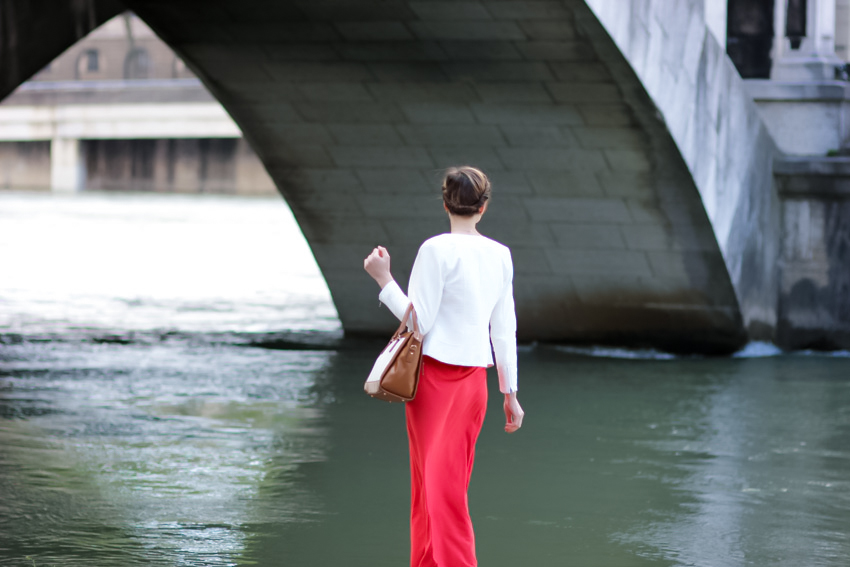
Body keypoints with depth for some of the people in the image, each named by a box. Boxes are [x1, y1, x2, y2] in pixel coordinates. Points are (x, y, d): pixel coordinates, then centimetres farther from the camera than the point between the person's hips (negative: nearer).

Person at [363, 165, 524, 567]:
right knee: (451, 485, 14)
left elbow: (420, 321, -13)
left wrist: (383, 279, -5)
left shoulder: (437, 250, -12)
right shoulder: (500, 256, 5)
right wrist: (510, 393, 13)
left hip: (435, 375, -6)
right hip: (475, 379, 6)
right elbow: (504, 329, 8)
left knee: (440, 488, -2)